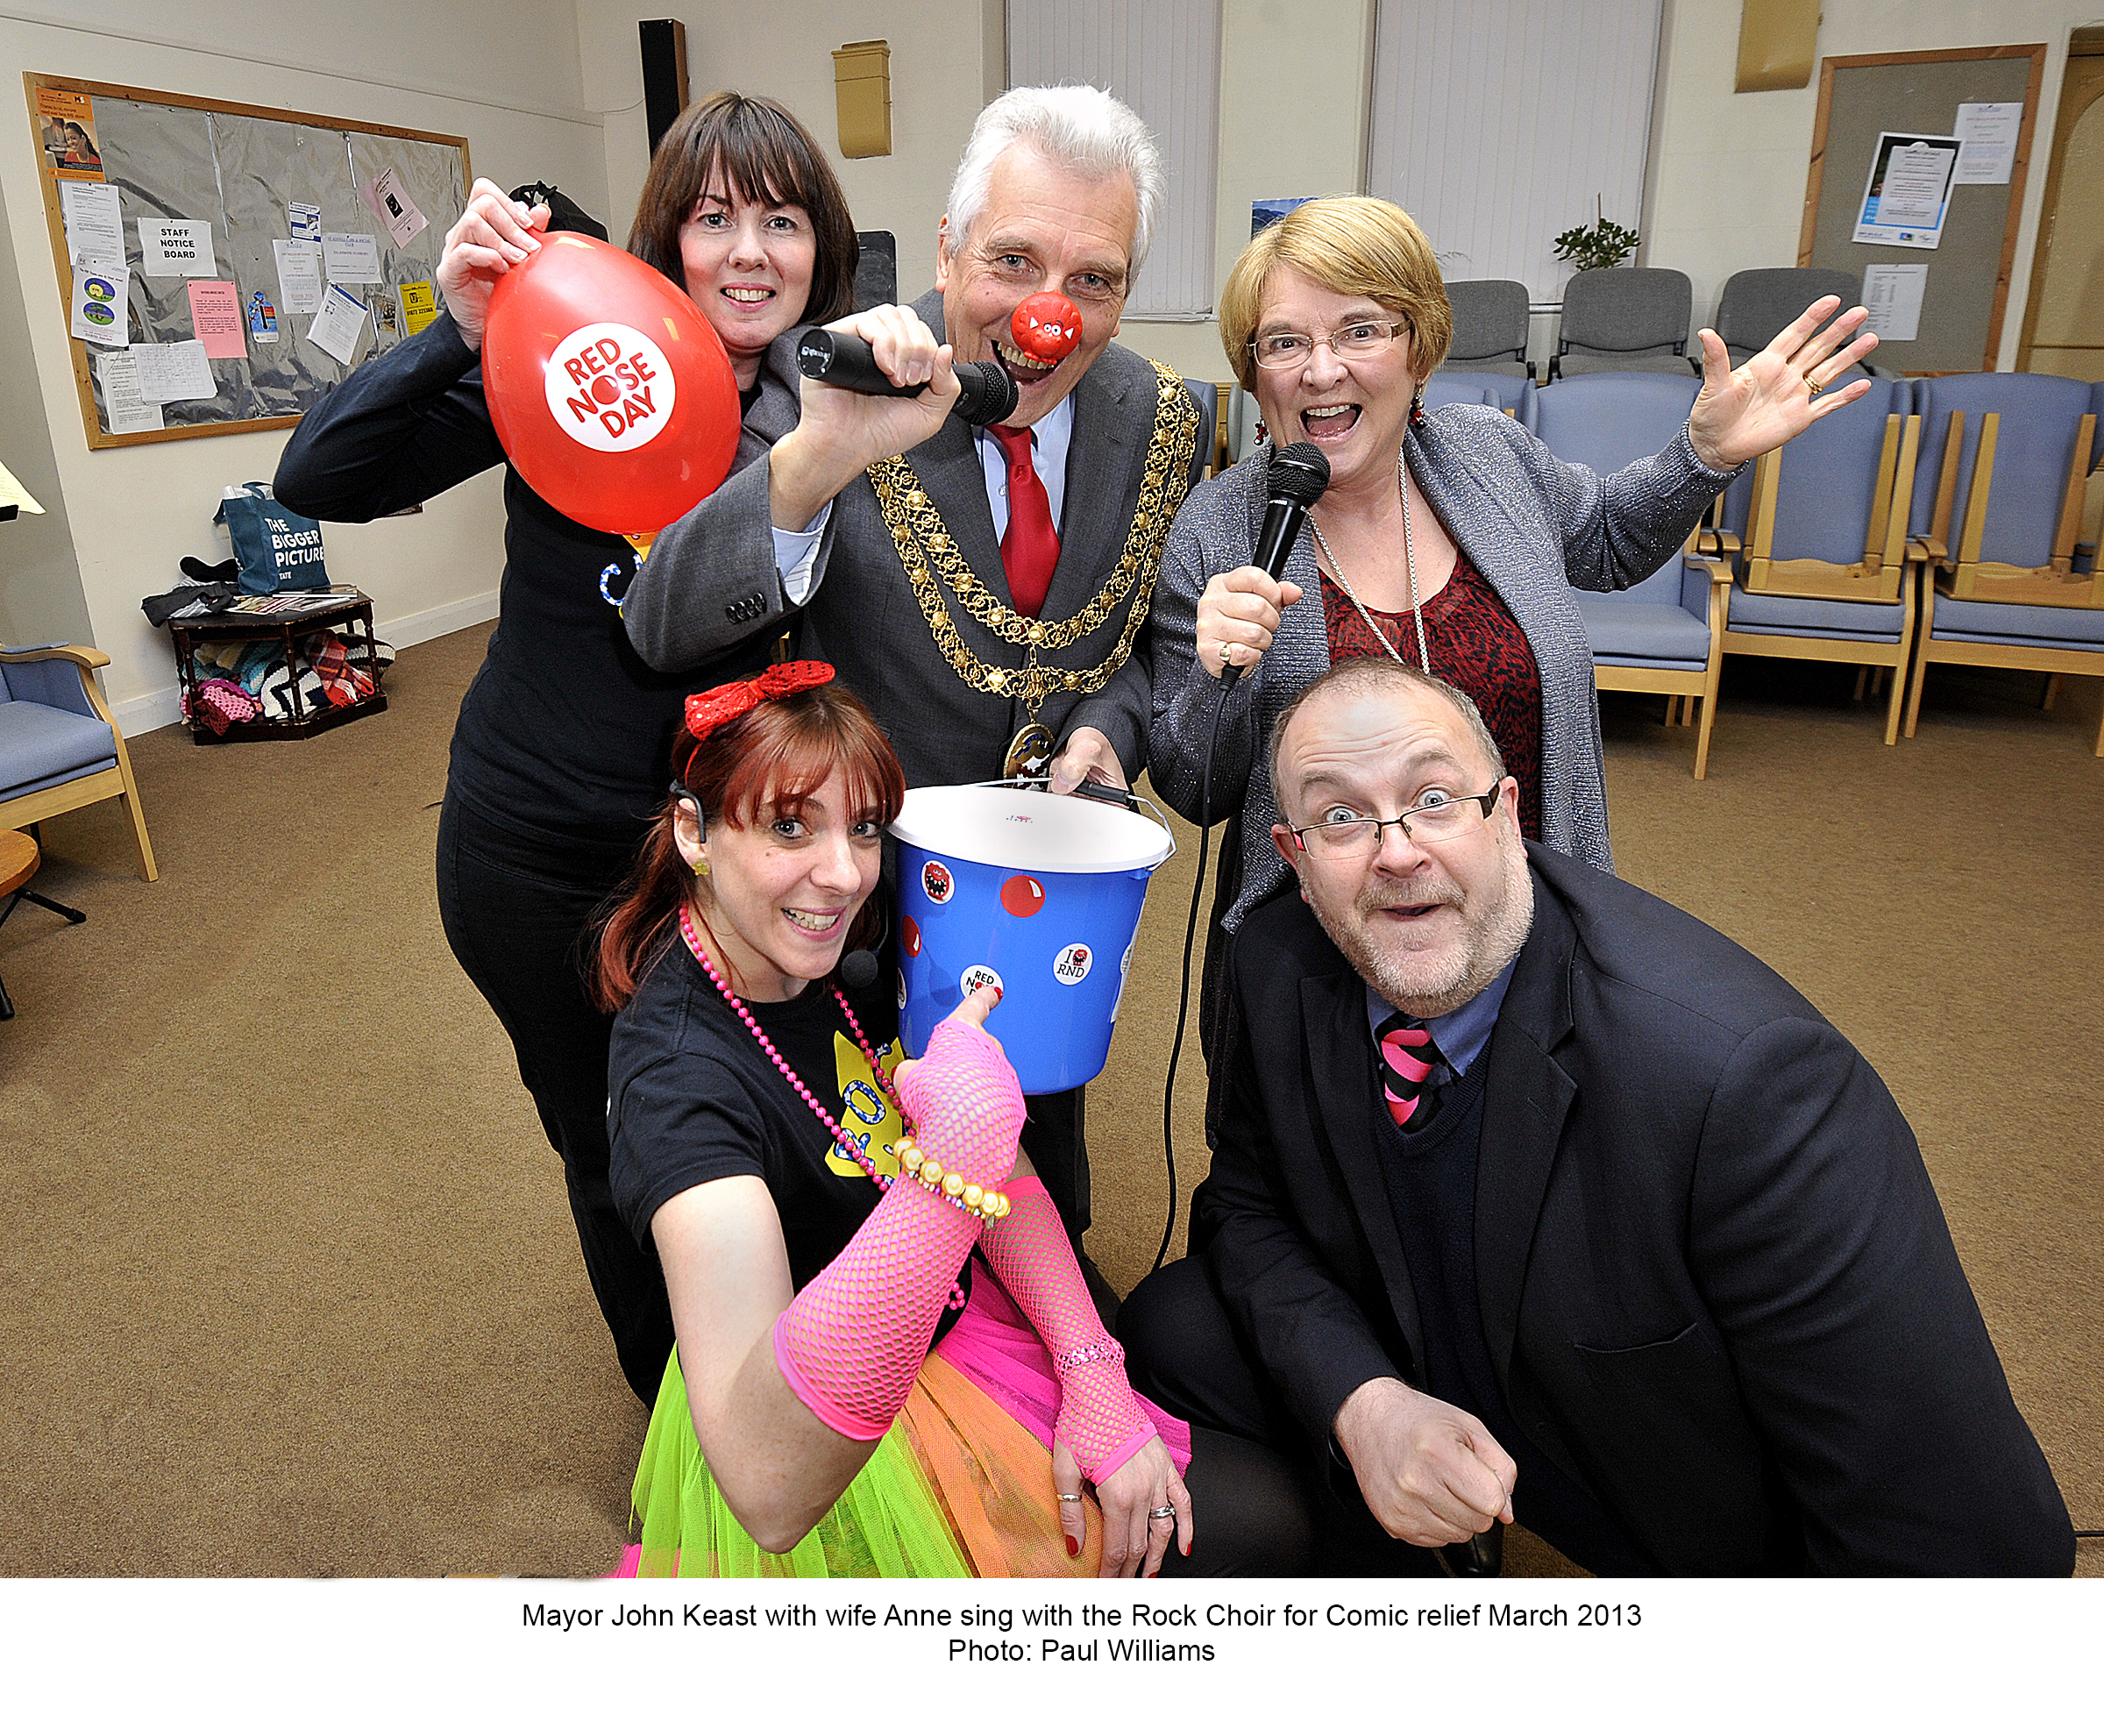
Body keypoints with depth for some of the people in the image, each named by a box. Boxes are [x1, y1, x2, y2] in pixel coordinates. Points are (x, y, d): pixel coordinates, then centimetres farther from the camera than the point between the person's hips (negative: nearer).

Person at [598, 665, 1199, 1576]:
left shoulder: (843, 952, -8)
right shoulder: (682, 1077, -32)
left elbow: (997, 1164, -2)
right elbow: (768, 1492, -42)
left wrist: (1095, 1375, -15)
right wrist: (952, 1158, -51)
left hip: (952, 1314, 6)